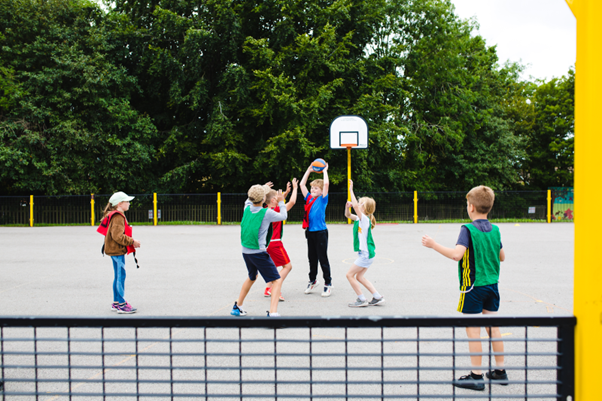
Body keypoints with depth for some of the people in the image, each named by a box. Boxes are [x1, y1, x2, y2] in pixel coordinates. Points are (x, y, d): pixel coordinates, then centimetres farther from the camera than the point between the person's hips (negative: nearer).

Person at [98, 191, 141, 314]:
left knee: (118, 276, 15)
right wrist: (132, 242, -17)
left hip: (116, 250, 11)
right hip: (117, 250, -11)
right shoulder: (118, 217, -16)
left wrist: (131, 242, 10)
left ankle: (116, 303, 22)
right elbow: (118, 236, -24)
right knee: (121, 276, -8)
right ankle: (121, 305, -4)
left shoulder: (117, 216, 16)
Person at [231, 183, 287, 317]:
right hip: (259, 253, -7)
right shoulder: (267, 213, -14)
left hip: (246, 251, 7)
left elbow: (249, 200, 28)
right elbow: (283, 216, 5)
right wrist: (281, 202, 19)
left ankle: (237, 307, 39)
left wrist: (262, 188, 39)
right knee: (277, 281, -3)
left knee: (252, 278, 30)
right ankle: (273, 313, -19)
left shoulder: (247, 209, 3)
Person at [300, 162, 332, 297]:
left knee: (323, 258, 0)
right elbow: (302, 184, 14)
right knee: (312, 258, 14)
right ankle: (313, 281, 27)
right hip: (310, 232, 6)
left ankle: (328, 283, 9)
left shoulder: (323, 199, -4)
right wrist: (309, 170, 14)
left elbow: (326, 184, -16)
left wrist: (325, 171, -4)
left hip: (321, 232, -6)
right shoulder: (309, 199, 10)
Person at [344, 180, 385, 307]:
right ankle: (378, 297, 16)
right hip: (367, 253, 9)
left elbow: (356, 206, -30)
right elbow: (348, 215, 21)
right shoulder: (360, 219, 9)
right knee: (359, 277, 14)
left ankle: (362, 299, 3)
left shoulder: (364, 219, -17)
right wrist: (347, 207, -1)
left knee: (350, 275, -3)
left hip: (366, 254, -9)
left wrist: (351, 190, -25)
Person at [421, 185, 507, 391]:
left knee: (473, 330, 0)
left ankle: (476, 376, 5)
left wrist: (433, 245, -20)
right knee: (493, 327, 14)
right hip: (492, 284, 7)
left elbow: (456, 254, -28)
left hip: (473, 285, -6)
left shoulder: (468, 229, -14)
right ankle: (500, 372, 22)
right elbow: (502, 257, 16)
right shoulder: (495, 230, 6)